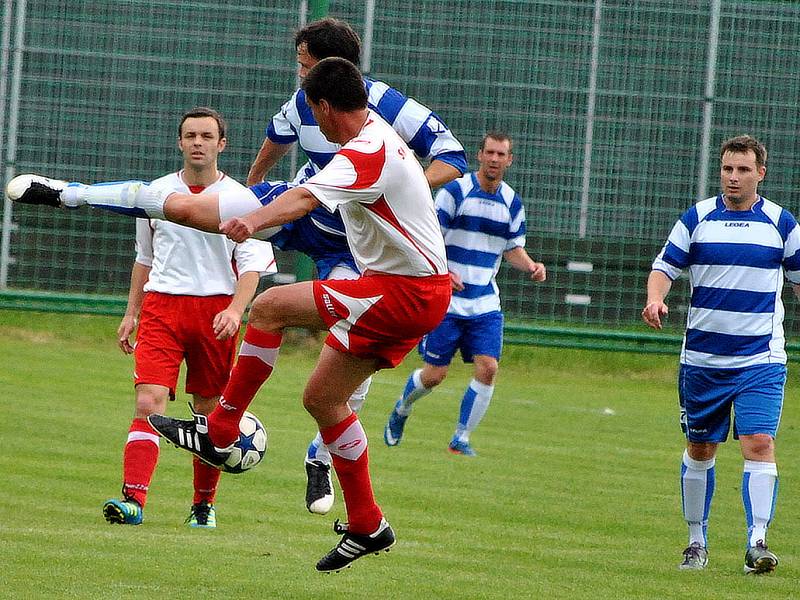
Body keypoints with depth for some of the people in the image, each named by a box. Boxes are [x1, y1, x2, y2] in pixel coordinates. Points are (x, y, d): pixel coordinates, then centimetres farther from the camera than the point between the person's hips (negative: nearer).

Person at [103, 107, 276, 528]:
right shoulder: (157, 193, 10)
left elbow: (252, 266, -4)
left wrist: (235, 310, -20)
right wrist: (131, 314, 18)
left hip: (215, 311, -1)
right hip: (161, 307, 1)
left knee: (209, 412, 4)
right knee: (149, 401, -14)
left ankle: (204, 504, 19)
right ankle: (133, 500, -22)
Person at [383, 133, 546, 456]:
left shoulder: (512, 203, 7)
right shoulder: (455, 191, -8)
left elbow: (514, 250, 15)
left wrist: (532, 267, -6)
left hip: (485, 304, 4)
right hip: (447, 300, -4)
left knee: (488, 367, -12)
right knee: (434, 374, -2)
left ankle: (461, 439, 2)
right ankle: (401, 411, 31)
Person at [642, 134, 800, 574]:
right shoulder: (697, 218, 3)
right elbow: (665, 266, 2)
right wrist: (655, 300, -18)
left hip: (761, 360, -1)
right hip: (702, 357, 1)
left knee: (759, 444, -16)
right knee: (700, 450, 10)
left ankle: (757, 543, -19)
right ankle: (696, 541, 23)